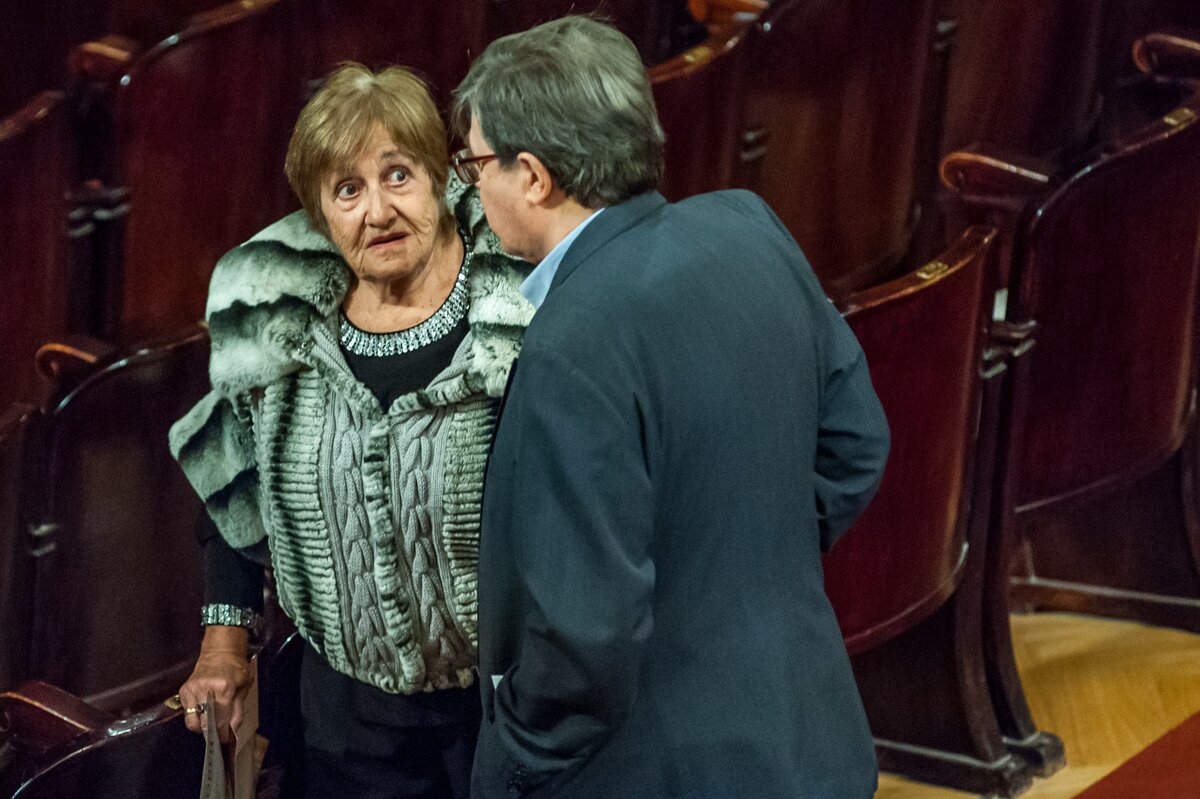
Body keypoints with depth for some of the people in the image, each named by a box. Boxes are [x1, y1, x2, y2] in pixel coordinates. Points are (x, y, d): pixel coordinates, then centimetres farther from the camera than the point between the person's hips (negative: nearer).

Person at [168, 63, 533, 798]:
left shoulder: (517, 313, -15)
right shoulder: (284, 321, -2)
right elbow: (242, 487, 11)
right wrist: (226, 633, 11)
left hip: (503, 702, -3)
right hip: (350, 703, 3)